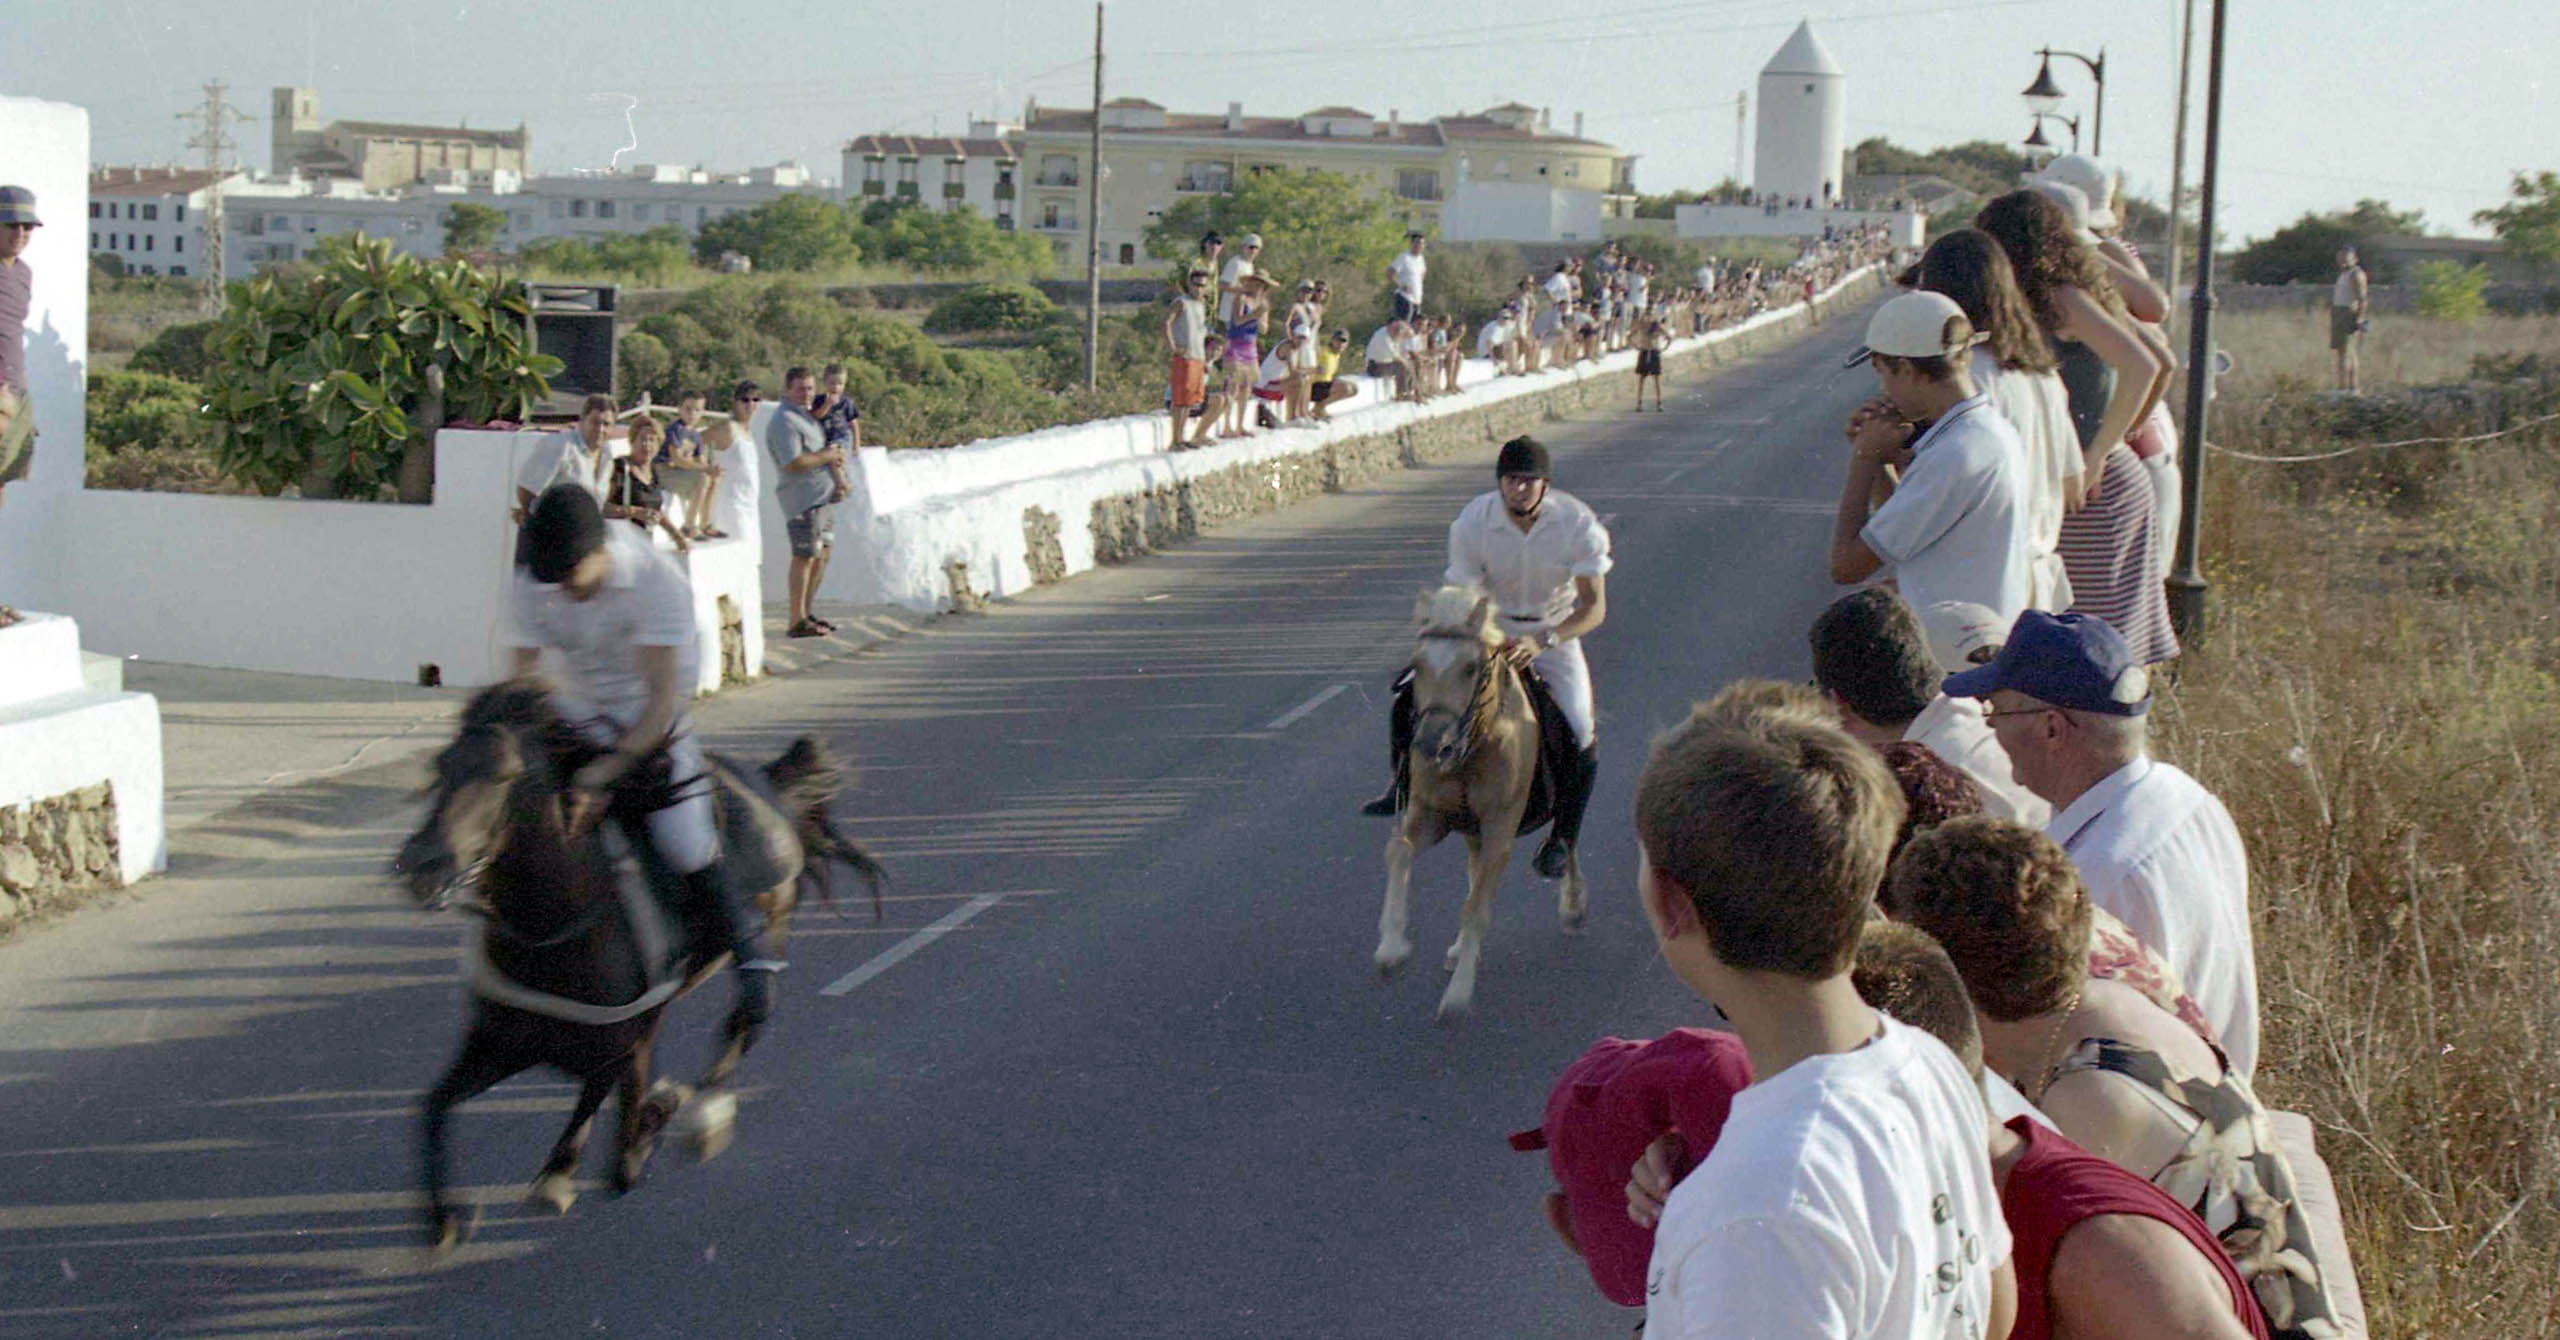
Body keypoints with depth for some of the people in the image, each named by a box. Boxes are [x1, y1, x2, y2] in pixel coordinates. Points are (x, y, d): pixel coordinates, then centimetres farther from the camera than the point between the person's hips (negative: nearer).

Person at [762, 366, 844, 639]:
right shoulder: (784, 421, -15)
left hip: (823, 495, 10)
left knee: (823, 553, 14)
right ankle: (798, 621, -5)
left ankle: (809, 612, 23)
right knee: (805, 556, -8)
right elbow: (793, 463, -24)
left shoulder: (805, 415, 17)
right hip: (803, 498, -10)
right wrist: (827, 456, -13)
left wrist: (832, 455, 8)